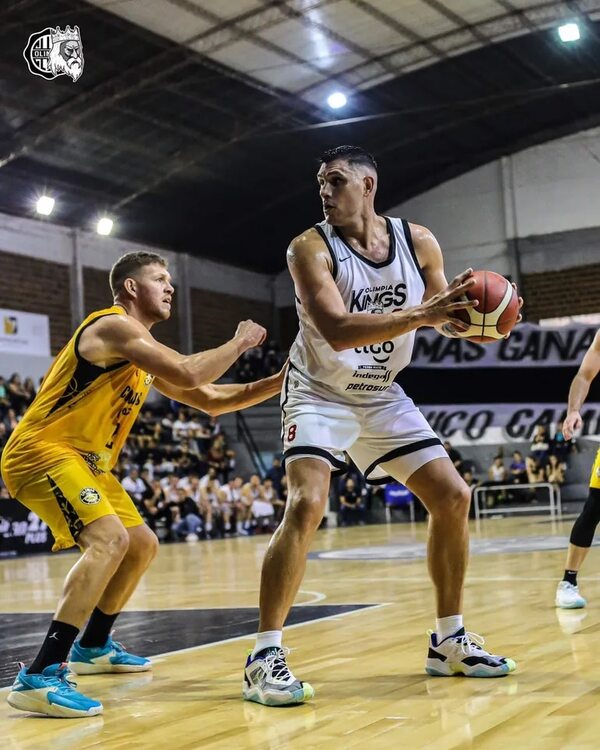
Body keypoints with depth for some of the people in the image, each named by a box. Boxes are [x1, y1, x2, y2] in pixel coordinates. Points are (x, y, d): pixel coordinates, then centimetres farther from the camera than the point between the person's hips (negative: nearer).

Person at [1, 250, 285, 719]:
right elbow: (187, 374, -28)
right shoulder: (114, 325, -15)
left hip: (85, 461, 11)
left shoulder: (145, 351, 16)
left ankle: (92, 647, 34)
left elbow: (211, 401, 18)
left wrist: (279, 383, 8)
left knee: (142, 545, 19)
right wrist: (239, 343, -12)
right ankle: (40, 677, -32)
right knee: (109, 540, -29)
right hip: (41, 452, -11)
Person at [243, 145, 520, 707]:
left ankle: (448, 642, 15)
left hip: (382, 396, 5)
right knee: (306, 504, -25)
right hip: (320, 395, -5)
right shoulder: (310, 248, -19)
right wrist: (422, 315, -41)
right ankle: (265, 656, -18)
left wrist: (468, 318, -19)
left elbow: (446, 316, 6)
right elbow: (337, 330, -32)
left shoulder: (418, 241, -6)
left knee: (452, 497, 1)